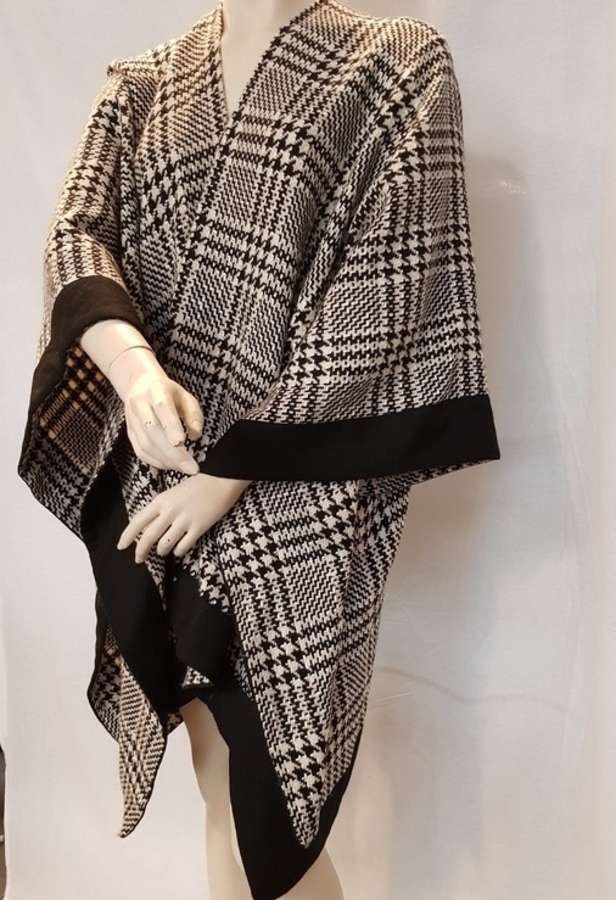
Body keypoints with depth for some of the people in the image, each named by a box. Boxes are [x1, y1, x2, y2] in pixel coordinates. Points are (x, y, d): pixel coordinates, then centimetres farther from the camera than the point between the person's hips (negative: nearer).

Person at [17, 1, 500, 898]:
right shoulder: (140, 86, 15)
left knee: (268, 828, 3)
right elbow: (77, 233, 0)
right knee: (226, 797, 16)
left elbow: (380, 304, -10)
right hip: (154, 484, 5)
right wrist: (134, 364, -22)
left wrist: (229, 470, -13)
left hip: (295, 499, -4)